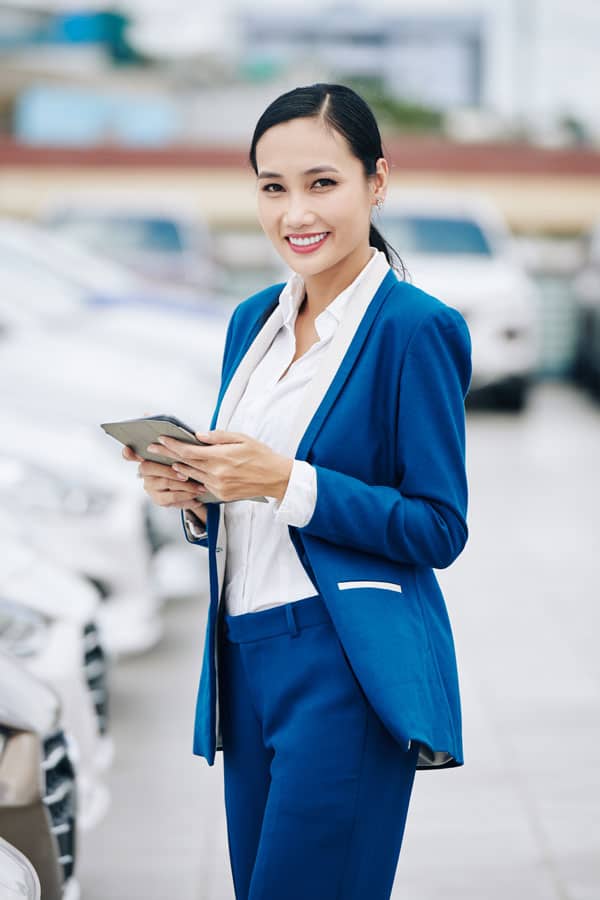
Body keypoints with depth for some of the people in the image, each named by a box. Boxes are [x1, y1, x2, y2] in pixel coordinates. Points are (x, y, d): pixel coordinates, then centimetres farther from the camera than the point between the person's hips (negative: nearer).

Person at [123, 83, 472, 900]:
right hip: (245, 655, 7)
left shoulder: (416, 327, -10)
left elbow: (439, 528, -12)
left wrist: (286, 482, -20)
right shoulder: (254, 319, 12)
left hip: (347, 670, -7)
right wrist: (192, 492, -4)